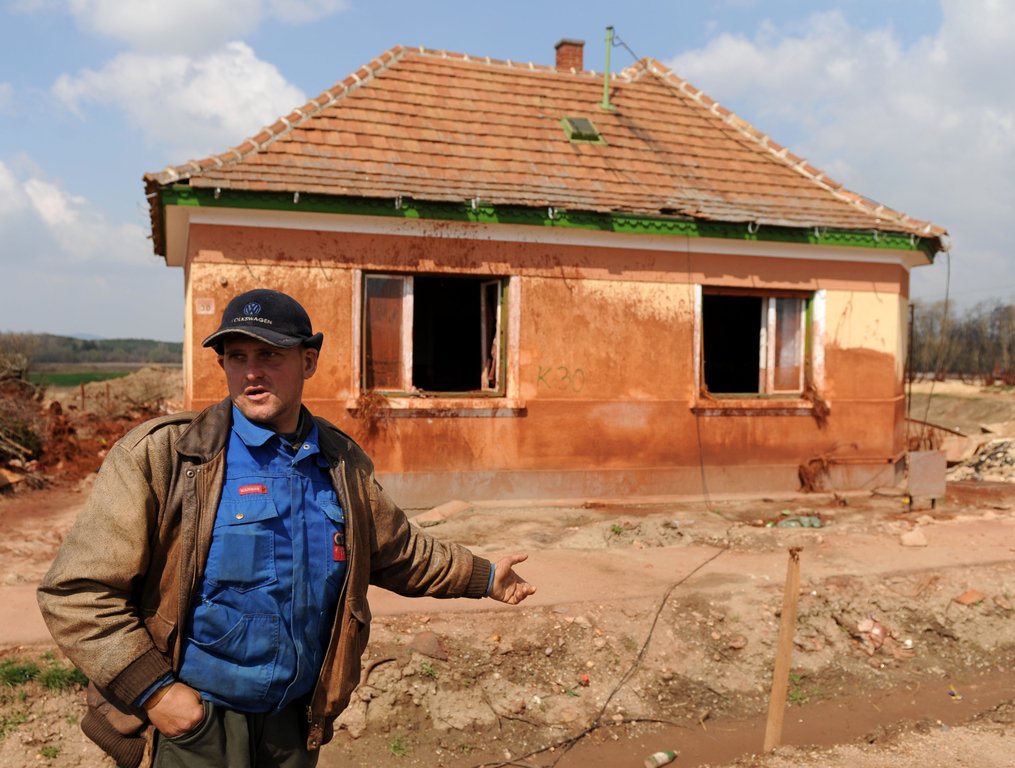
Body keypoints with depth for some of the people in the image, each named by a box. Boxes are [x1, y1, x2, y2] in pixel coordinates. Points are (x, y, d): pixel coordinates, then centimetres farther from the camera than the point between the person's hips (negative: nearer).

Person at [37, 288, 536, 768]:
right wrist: (155, 691, -17)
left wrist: (484, 576, 20)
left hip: (294, 722, 5)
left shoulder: (342, 464, 1)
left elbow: (401, 552, 16)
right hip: (191, 722, -4)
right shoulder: (163, 455, -14)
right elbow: (77, 590, -14)